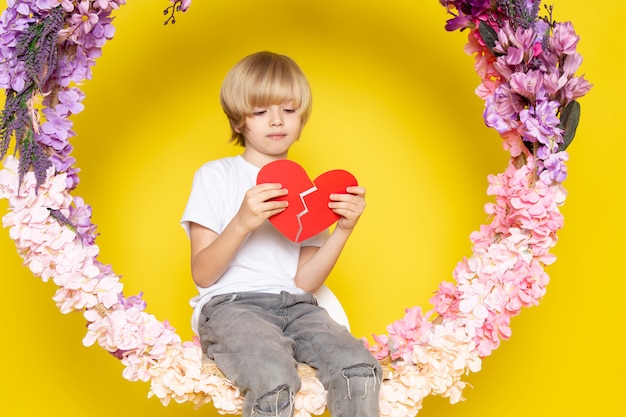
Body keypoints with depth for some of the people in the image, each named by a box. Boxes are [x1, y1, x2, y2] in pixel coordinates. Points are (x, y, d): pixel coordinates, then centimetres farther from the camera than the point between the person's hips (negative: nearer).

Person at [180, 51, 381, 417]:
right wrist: (242, 223, -19)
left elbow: (304, 282, 6)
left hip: (294, 305, 4)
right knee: (275, 380, -35)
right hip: (229, 304, -3)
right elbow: (203, 275, -3)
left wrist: (344, 229, -6)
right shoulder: (215, 176, 6)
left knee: (361, 369, -26)